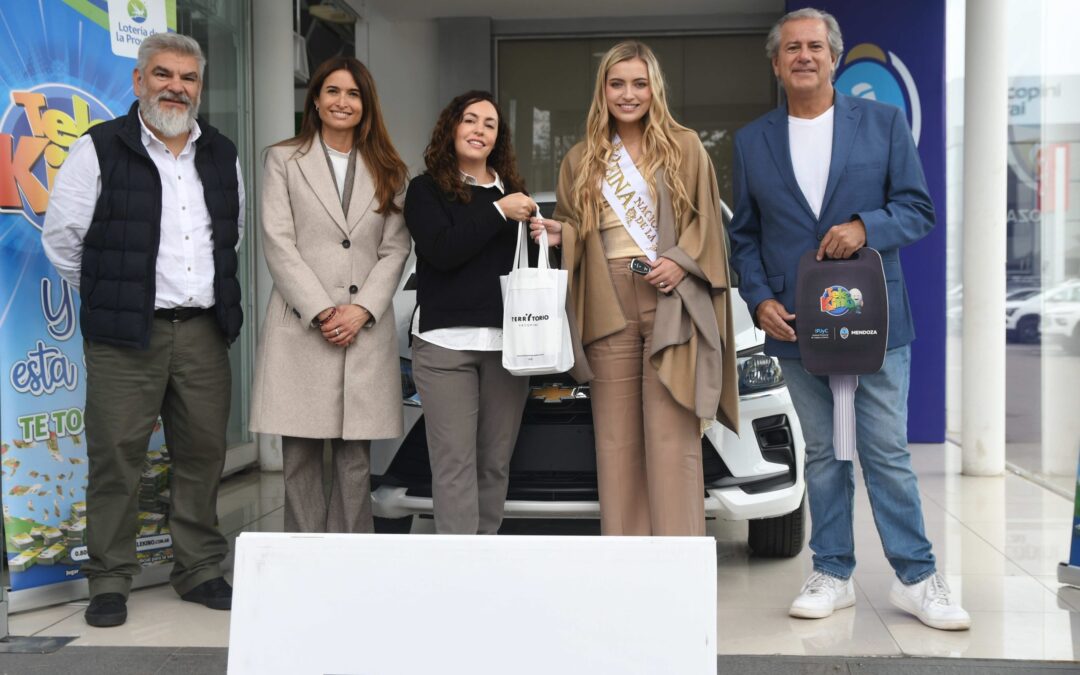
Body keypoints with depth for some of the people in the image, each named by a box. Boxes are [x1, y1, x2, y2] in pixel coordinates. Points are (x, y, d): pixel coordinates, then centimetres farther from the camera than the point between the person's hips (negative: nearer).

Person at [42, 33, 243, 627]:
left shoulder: (221, 154, 12)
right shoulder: (100, 149, -2)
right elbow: (61, 237, 1)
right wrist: (108, 294, 6)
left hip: (203, 332, 4)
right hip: (127, 335, -4)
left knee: (202, 454, 9)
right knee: (116, 456, -1)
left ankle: (199, 571, 22)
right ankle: (110, 582, 12)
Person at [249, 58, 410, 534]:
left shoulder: (388, 171, 15)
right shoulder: (284, 160, 8)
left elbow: (395, 250, 8)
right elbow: (279, 244, -1)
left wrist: (361, 310, -7)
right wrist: (321, 312, -10)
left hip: (366, 330, 2)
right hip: (300, 329, -1)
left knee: (355, 459, 3)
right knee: (300, 458, 1)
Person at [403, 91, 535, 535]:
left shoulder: (513, 191, 16)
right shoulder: (426, 190, 5)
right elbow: (442, 250, -12)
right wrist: (499, 213, -11)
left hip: (505, 341, 4)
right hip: (445, 341, -4)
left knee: (496, 461, 7)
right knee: (454, 462, -6)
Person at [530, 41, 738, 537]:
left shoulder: (684, 147, 8)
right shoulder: (582, 159, 15)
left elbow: (707, 221, 6)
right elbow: (577, 231, 18)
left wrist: (682, 262, -10)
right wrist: (559, 233, -4)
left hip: (670, 303, -2)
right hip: (610, 307, 3)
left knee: (670, 438, -5)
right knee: (616, 438, 3)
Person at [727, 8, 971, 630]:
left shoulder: (884, 122, 4)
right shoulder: (752, 141, 8)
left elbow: (918, 209, 2)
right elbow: (744, 236, 10)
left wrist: (865, 227, -17)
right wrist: (760, 299, -4)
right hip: (794, 324, 2)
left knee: (887, 453, 1)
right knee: (822, 455, 10)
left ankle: (916, 579, 12)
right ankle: (834, 575, 21)